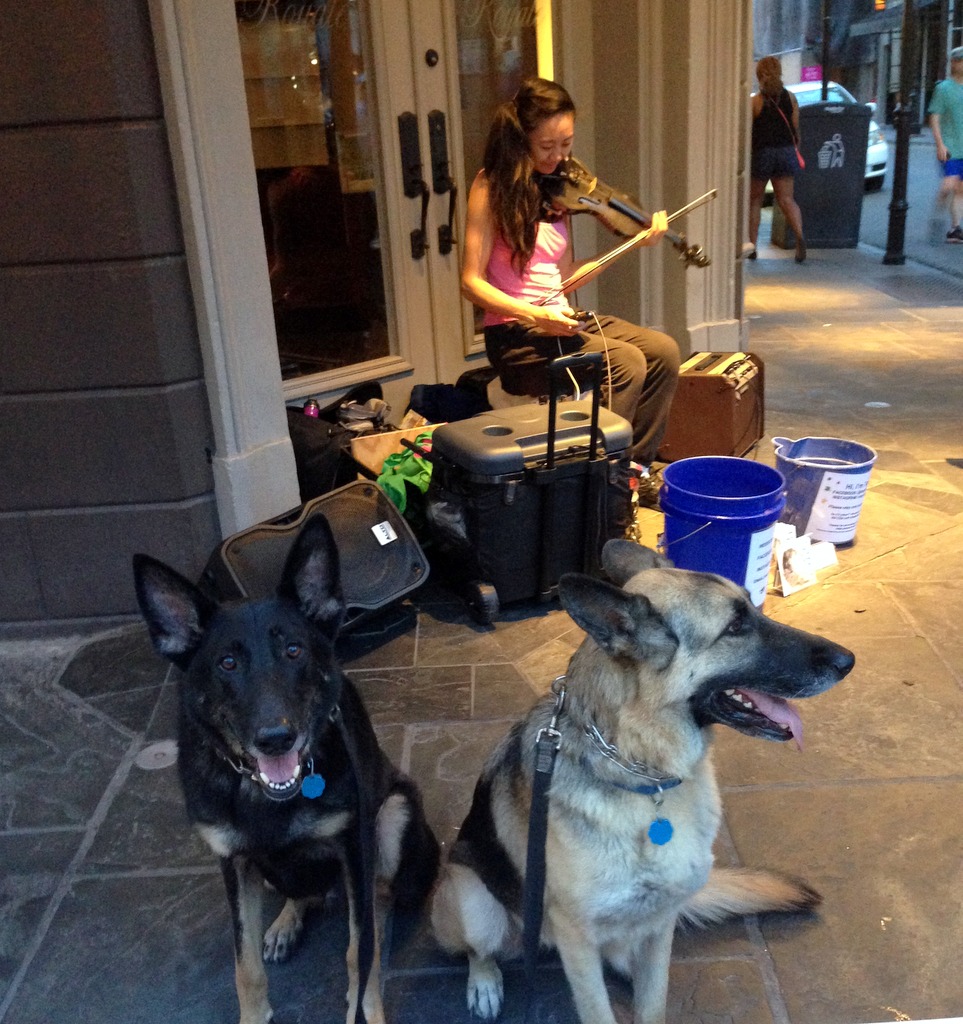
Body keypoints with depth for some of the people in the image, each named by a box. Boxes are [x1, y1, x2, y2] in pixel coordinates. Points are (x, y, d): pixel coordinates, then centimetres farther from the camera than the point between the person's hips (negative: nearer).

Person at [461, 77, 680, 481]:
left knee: (663, 350, -9)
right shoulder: (492, 186, -7)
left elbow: (565, 276, 9)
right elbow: (471, 283, -12)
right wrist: (535, 315, -25)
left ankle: (633, 464, 0)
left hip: (559, 318, 7)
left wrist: (632, 243, 2)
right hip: (514, 330, -7)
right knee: (626, 362, -25)